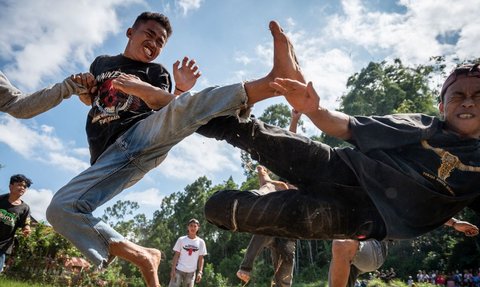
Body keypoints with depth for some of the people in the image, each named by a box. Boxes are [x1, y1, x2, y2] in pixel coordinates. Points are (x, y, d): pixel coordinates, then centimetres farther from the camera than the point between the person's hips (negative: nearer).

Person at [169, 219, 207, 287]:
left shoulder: (201, 242, 2)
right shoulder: (181, 239, -1)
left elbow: (201, 258, 3)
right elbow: (176, 256, 0)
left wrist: (200, 272, -4)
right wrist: (173, 269, -6)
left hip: (191, 272, 2)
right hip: (179, 270, -1)